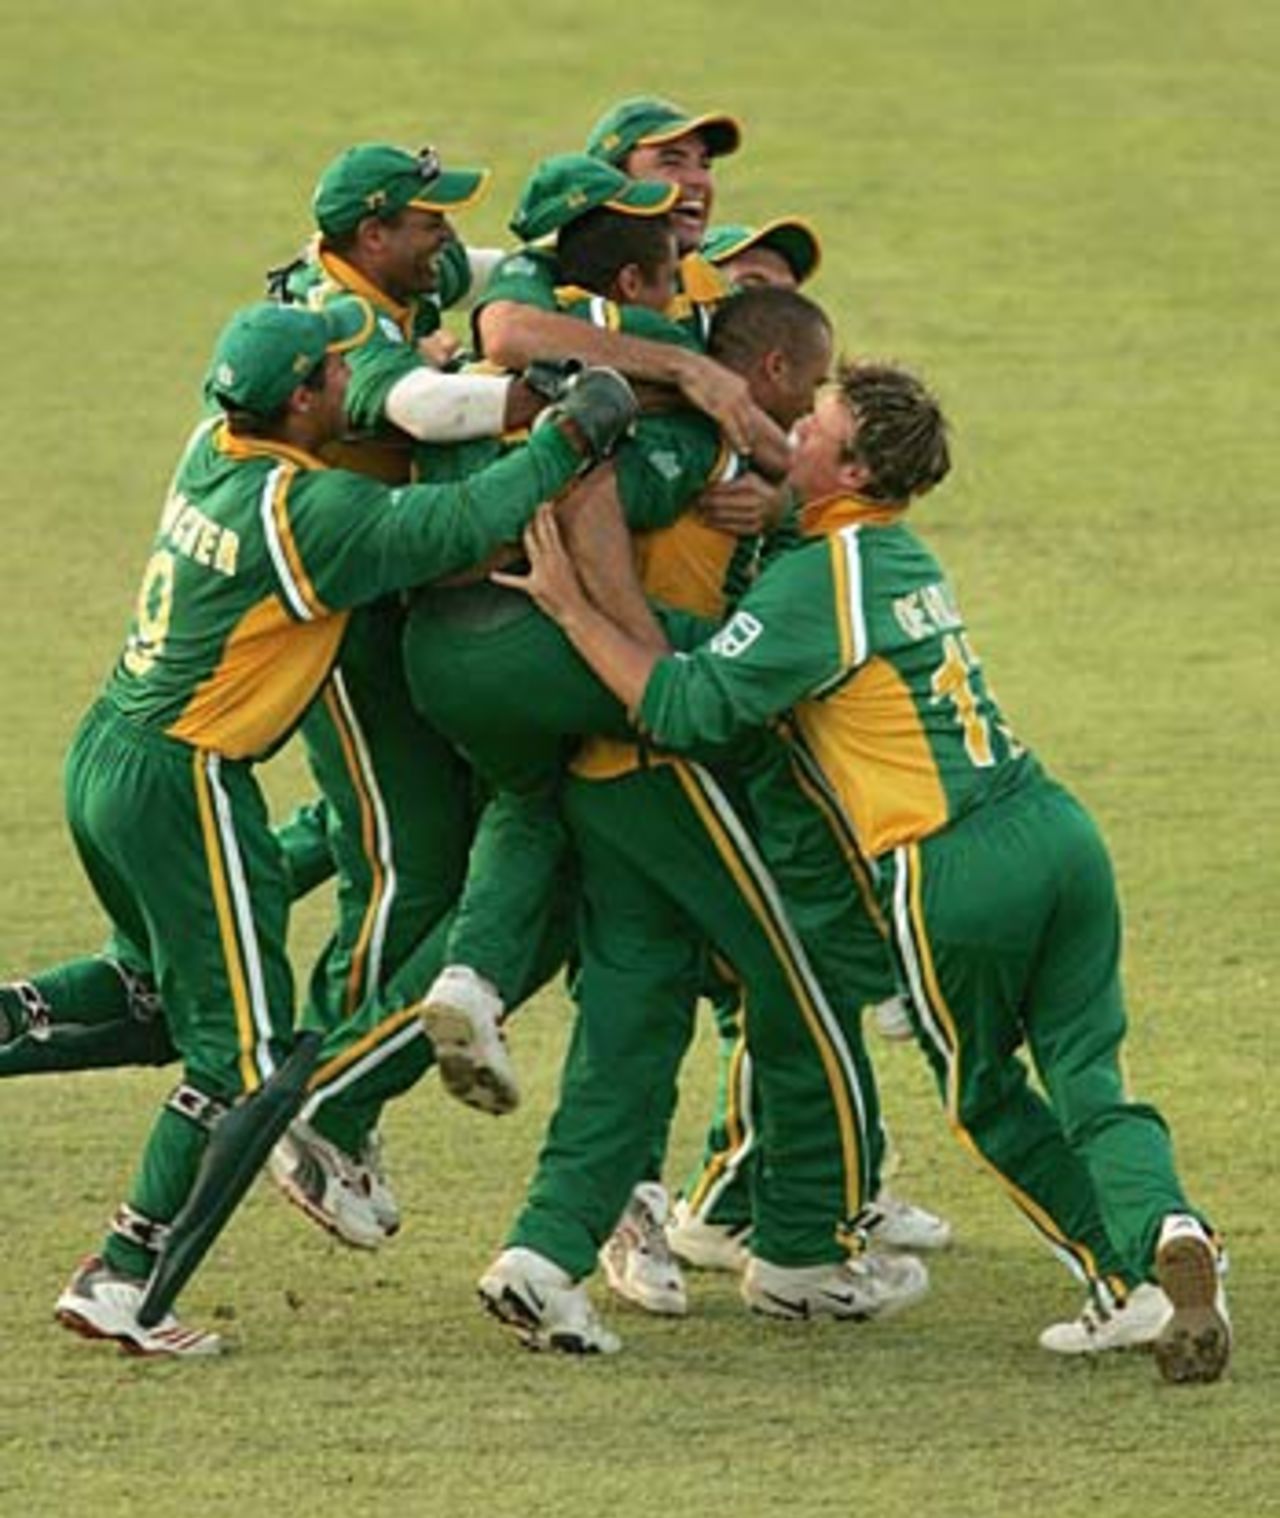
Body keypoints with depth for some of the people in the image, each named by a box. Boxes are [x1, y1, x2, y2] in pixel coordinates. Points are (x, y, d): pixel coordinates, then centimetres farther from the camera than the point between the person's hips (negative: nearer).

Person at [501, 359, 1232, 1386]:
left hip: (956, 870, -7)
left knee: (987, 1100, 14)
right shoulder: (907, 557, 17)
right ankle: (1161, 1222, -19)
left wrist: (569, 606, -11)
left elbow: (688, 707, -14)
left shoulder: (821, 578, -10)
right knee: (1087, 1076, 8)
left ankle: (1132, 1277, 8)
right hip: (1055, 829, 7)